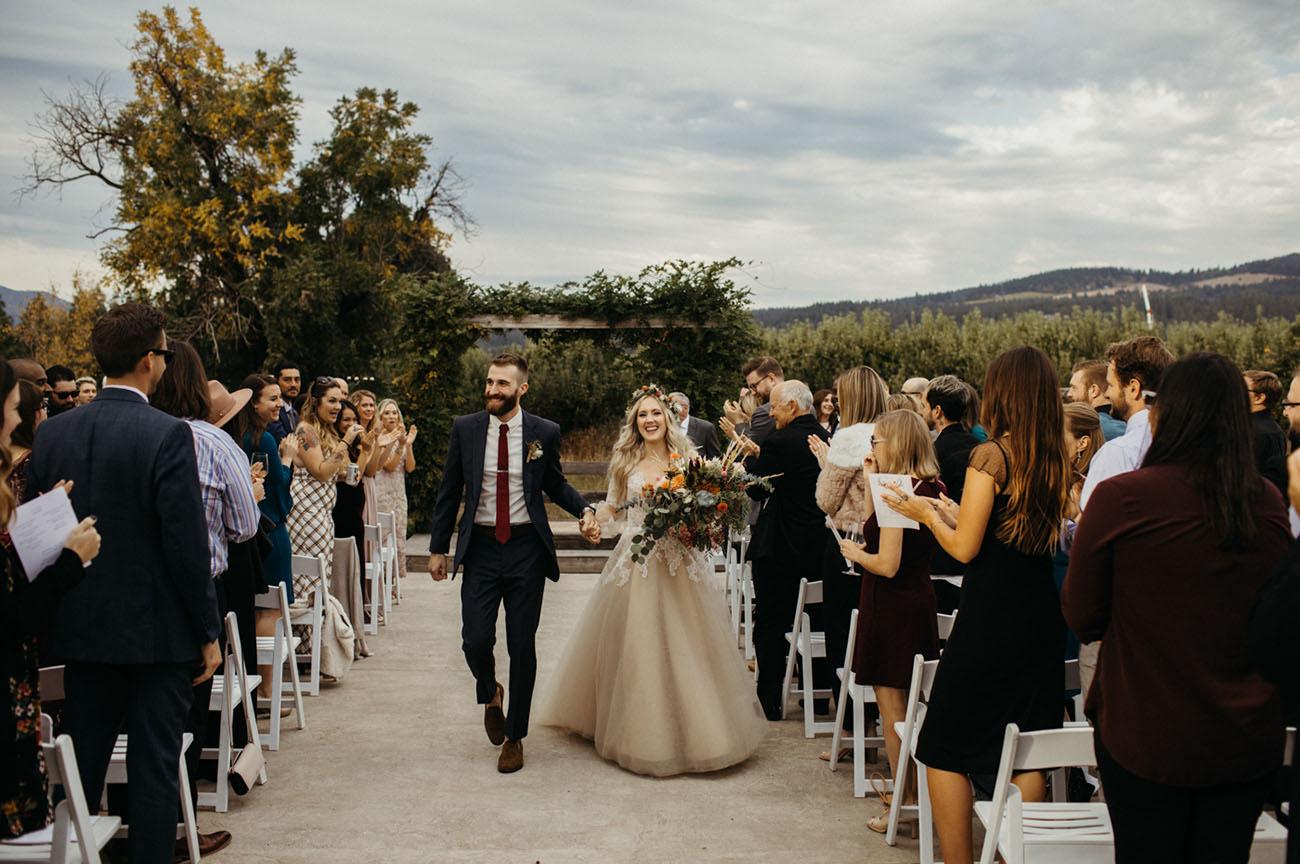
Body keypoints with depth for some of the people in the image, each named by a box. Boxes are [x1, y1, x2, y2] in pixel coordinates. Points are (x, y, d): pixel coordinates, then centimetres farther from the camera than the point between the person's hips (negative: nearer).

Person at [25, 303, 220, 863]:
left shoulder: (51, 433, 1)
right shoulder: (167, 435, -16)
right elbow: (187, 546, -17)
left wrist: (55, 619, 18)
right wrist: (208, 633, -8)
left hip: (82, 628, 5)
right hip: (158, 632, -5)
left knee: (80, 768, 17)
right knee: (153, 769, 6)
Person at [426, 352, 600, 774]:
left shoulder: (544, 432, -2)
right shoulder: (464, 428, 0)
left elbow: (556, 485, 11)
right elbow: (449, 491, 6)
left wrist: (584, 509, -8)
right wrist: (437, 547, 6)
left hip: (526, 549, -1)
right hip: (480, 548, 1)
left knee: (522, 646, 5)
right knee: (476, 640, -4)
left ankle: (514, 736, 21)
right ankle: (490, 694, 32)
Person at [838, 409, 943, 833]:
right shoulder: (930, 488, 5)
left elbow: (887, 564, -25)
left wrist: (855, 553, -6)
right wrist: (874, 480, 11)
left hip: (892, 607, -9)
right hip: (920, 602, 9)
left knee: (892, 706, 1)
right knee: (908, 703, 21)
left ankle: (902, 804, 8)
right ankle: (907, 786, 34)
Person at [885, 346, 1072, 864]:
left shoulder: (991, 455, -14)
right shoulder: (1056, 459, 5)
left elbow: (965, 548, -15)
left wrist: (927, 514, 3)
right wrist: (954, 513, 18)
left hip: (991, 619, -7)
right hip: (1041, 617, 7)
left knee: (944, 750, 7)